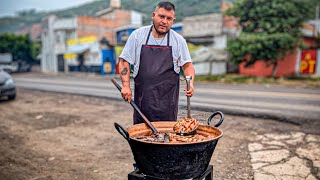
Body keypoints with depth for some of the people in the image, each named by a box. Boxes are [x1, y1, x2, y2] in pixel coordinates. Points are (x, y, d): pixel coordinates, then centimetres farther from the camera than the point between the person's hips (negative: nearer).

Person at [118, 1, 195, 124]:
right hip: (142, 98, 0)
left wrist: (190, 83, -12)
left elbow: (187, 65, 7)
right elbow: (124, 60, 3)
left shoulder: (179, 40, 4)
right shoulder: (137, 35, 2)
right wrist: (126, 85, -7)